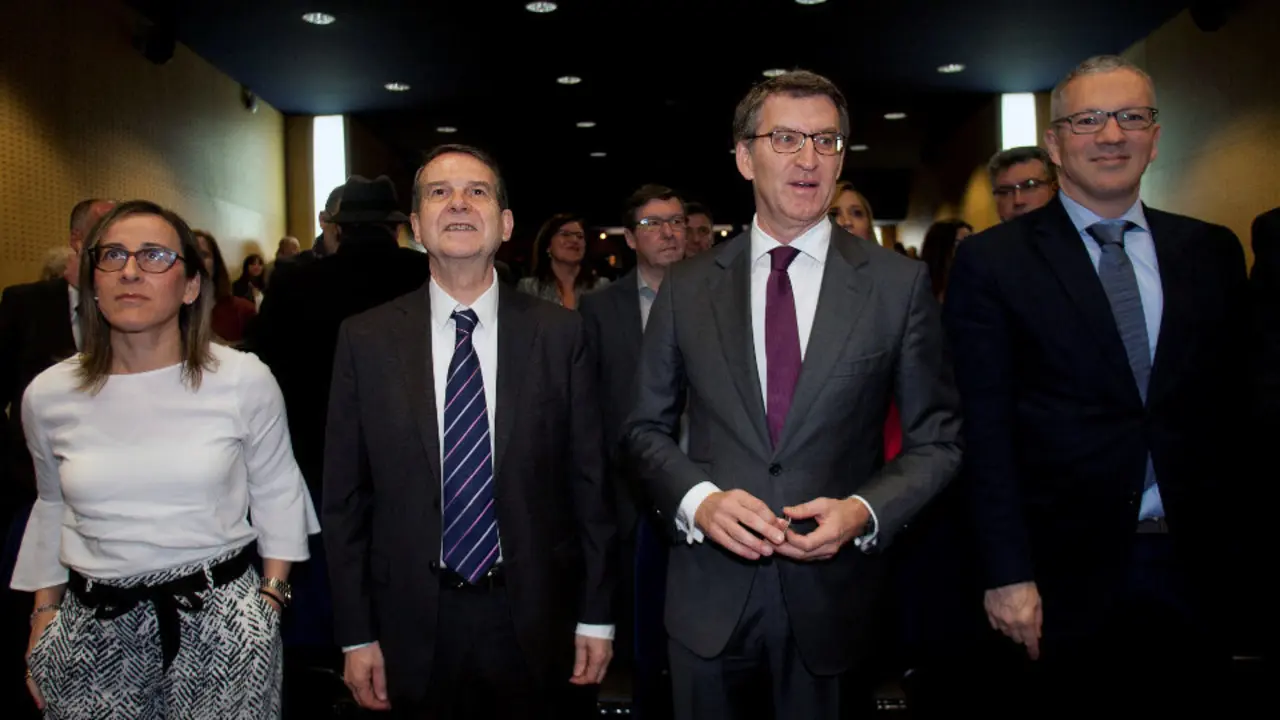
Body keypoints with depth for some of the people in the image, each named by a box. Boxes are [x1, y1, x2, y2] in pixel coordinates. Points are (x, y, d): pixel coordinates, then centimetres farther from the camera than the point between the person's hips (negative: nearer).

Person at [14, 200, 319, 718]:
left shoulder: (245, 380, -7)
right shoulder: (48, 395, 0)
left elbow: (277, 494, 2)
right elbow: (53, 507, 14)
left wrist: (270, 601, 2)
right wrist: (43, 618, 15)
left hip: (222, 623, -2)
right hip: (93, 629, 2)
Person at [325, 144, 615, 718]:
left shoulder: (559, 333, -5)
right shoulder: (366, 340, -3)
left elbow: (589, 481, -1)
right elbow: (345, 496, 0)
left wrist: (596, 617, 1)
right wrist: (356, 634, 0)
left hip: (535, 622, 0)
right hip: (414, 626, 1)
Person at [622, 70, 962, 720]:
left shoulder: (900, 284, -2)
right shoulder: (687, 287, 2)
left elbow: (936, 440, 2)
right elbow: (646, 428, 6)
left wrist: (865, 511, -15)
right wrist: (697, 497, -12)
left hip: (836, 596, -1)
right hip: (710, 597, 1)